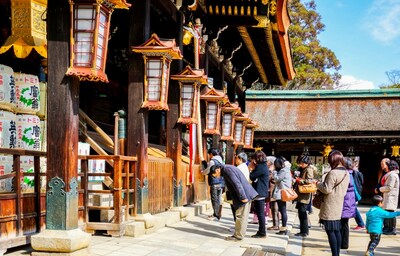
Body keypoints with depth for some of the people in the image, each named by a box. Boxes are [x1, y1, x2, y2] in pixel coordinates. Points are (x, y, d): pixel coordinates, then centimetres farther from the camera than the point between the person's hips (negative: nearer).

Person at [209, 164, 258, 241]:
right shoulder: (228, 168, 17)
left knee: (240, 216, -3)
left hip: (244, 195, -10)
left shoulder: (227, 170, -16)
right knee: (243, 216, 14)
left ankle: (238, 236, 3)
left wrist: (243, 197, -23)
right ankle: (240, 234, 21)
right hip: (245, 195, 10)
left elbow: (237, 184, -23)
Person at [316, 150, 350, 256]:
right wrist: (323, 183, 20)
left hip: (330, 206, -9)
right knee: (337, 230, 13)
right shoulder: (346, 173, 10)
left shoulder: (333, 173, -18)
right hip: (339, 205, 9)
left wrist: (319, 184, 1)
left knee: (330, 231, -5)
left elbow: (327, 189, -18)